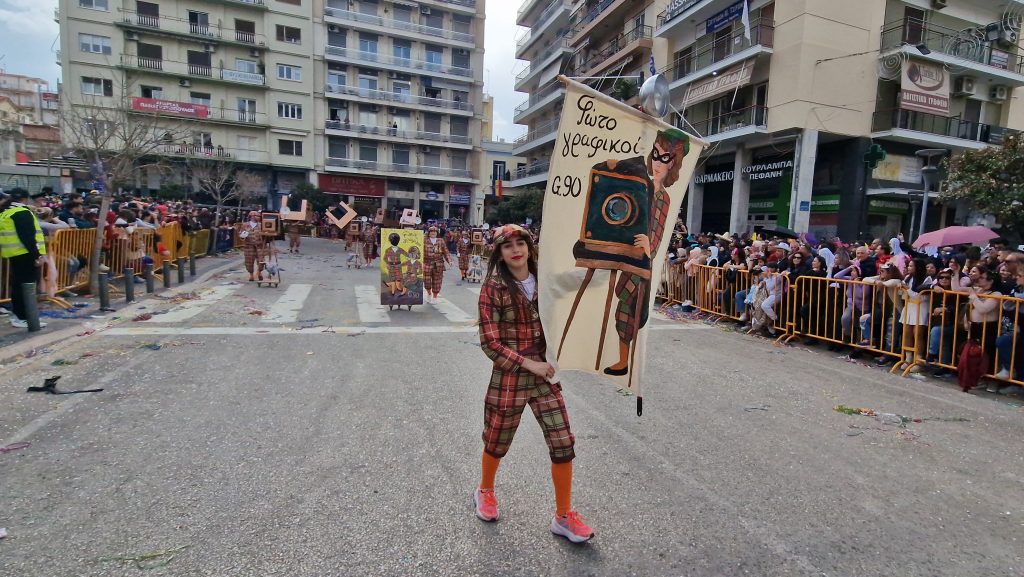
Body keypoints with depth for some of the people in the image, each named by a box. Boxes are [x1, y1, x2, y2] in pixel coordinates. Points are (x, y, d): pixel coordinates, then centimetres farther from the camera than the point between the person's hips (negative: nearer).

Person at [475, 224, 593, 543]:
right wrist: (529, 364, -19)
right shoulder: (493, 289, -12)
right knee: (497, 444, 16)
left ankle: (563, 516, 21)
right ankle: (485, 491, 47)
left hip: (544, 375, 4)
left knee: (564, 445, 2)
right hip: (508, 378, -3)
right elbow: (490, 342, -15)